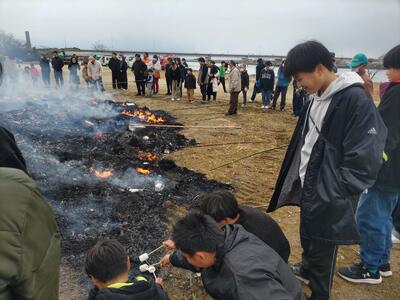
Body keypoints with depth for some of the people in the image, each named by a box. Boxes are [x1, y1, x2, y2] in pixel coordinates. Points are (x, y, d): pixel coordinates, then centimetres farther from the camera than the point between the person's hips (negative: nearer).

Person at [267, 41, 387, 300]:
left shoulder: (356, 102, -23)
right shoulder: (317, 97, 4)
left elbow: (363, 165, -25)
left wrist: (326, 196, -19)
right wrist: (300, 181, 13)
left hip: (327, 199, -8)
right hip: (307, 186, 8)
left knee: (323, 250, 11)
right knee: (307, 237, 27)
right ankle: (307, 269, 53)